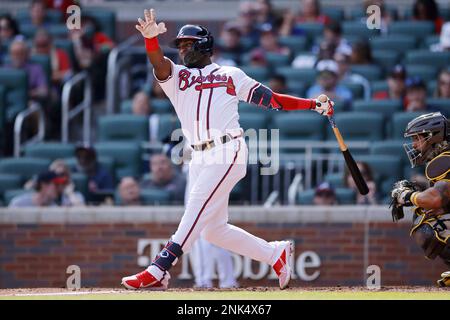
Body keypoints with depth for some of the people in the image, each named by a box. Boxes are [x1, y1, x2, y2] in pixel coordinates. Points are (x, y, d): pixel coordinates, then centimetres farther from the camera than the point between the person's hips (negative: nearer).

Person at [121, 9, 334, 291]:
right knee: (213, 229, 5)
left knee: (197, 210, -17)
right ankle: (276, 253, 19)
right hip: (200, 159, 5)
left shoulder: (231, 75, 14)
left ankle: (159, 270, -25)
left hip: (228, 152, -5)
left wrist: (313, 104, 4)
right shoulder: (176, 76, 18)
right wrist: (151, 38, -26)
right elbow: (158, 62, -4)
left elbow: (269, 98, 13)